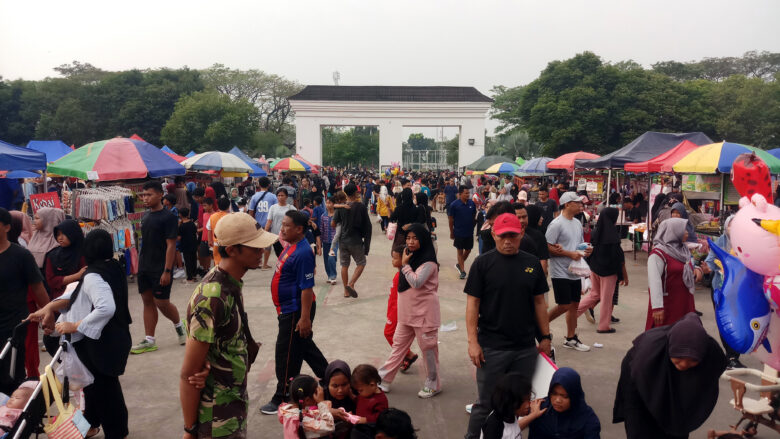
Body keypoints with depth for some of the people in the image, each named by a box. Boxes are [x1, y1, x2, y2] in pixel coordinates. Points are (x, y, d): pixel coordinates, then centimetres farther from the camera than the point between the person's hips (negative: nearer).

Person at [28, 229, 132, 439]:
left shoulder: (93, 277, -22)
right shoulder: (115, 269, 4)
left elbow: (106, 308, -38)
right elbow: (77, 294, 6)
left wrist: (75, 326, -28)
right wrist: (50, 307, -3)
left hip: (100, 342, -9)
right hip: (113, 337, 9)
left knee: (103, 387, 7)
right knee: (95, 382, 26)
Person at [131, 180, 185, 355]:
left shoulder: (168, 217, -12)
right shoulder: (146, 216, 10)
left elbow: (171, 245, -15)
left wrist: (167, 271, -19)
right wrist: (140, 263, 14)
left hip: (160, 269, -7)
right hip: (144, 268, 7)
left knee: (161, 302, -3)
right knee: (147, 301, 9)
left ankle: (179, 325, 25)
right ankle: (149, 340, 15)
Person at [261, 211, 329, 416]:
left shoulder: (302, 253, -23)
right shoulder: (290, 247, 8)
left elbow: (307, 288, -25)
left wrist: (305, 318, -25)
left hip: (296, 312, -10)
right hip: (288, 309, 10)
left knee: (287, 355, 1)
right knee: (306, 347, 22)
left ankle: (282, 399, 16)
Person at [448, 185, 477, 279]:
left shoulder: (472, 204, -3)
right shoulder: (454, 205, -12)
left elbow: (474, 216, 9)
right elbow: (451, 219, -5)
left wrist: (472, 227, 8)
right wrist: (451, 232, -3)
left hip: (469, 232, 4)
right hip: (459, 233, -3)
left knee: (468, 250, 12)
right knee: (460, 251, 7)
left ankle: (459, 265, 34)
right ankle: (462, 271, 15)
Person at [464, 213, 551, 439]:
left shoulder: (532, 263, 5)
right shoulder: (483, 263, -5)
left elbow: (539, 302, 11)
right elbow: (473, 303, -6)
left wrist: (545, 337, 10)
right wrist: (473, 342, -11)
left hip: (526, 348, 3)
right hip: (492, 348, -3)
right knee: (486, 403, 6)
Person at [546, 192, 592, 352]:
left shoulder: (577, 223, 13)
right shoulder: (556, 224, -14)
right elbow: (548, 248, -19)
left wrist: (586, 250, 2)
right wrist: (570, 254, -21)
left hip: (575, 272, 8)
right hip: (560, 272, -8)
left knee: (574, 304, 10)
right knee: (564, 305, -6)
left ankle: (571, 338, 20)